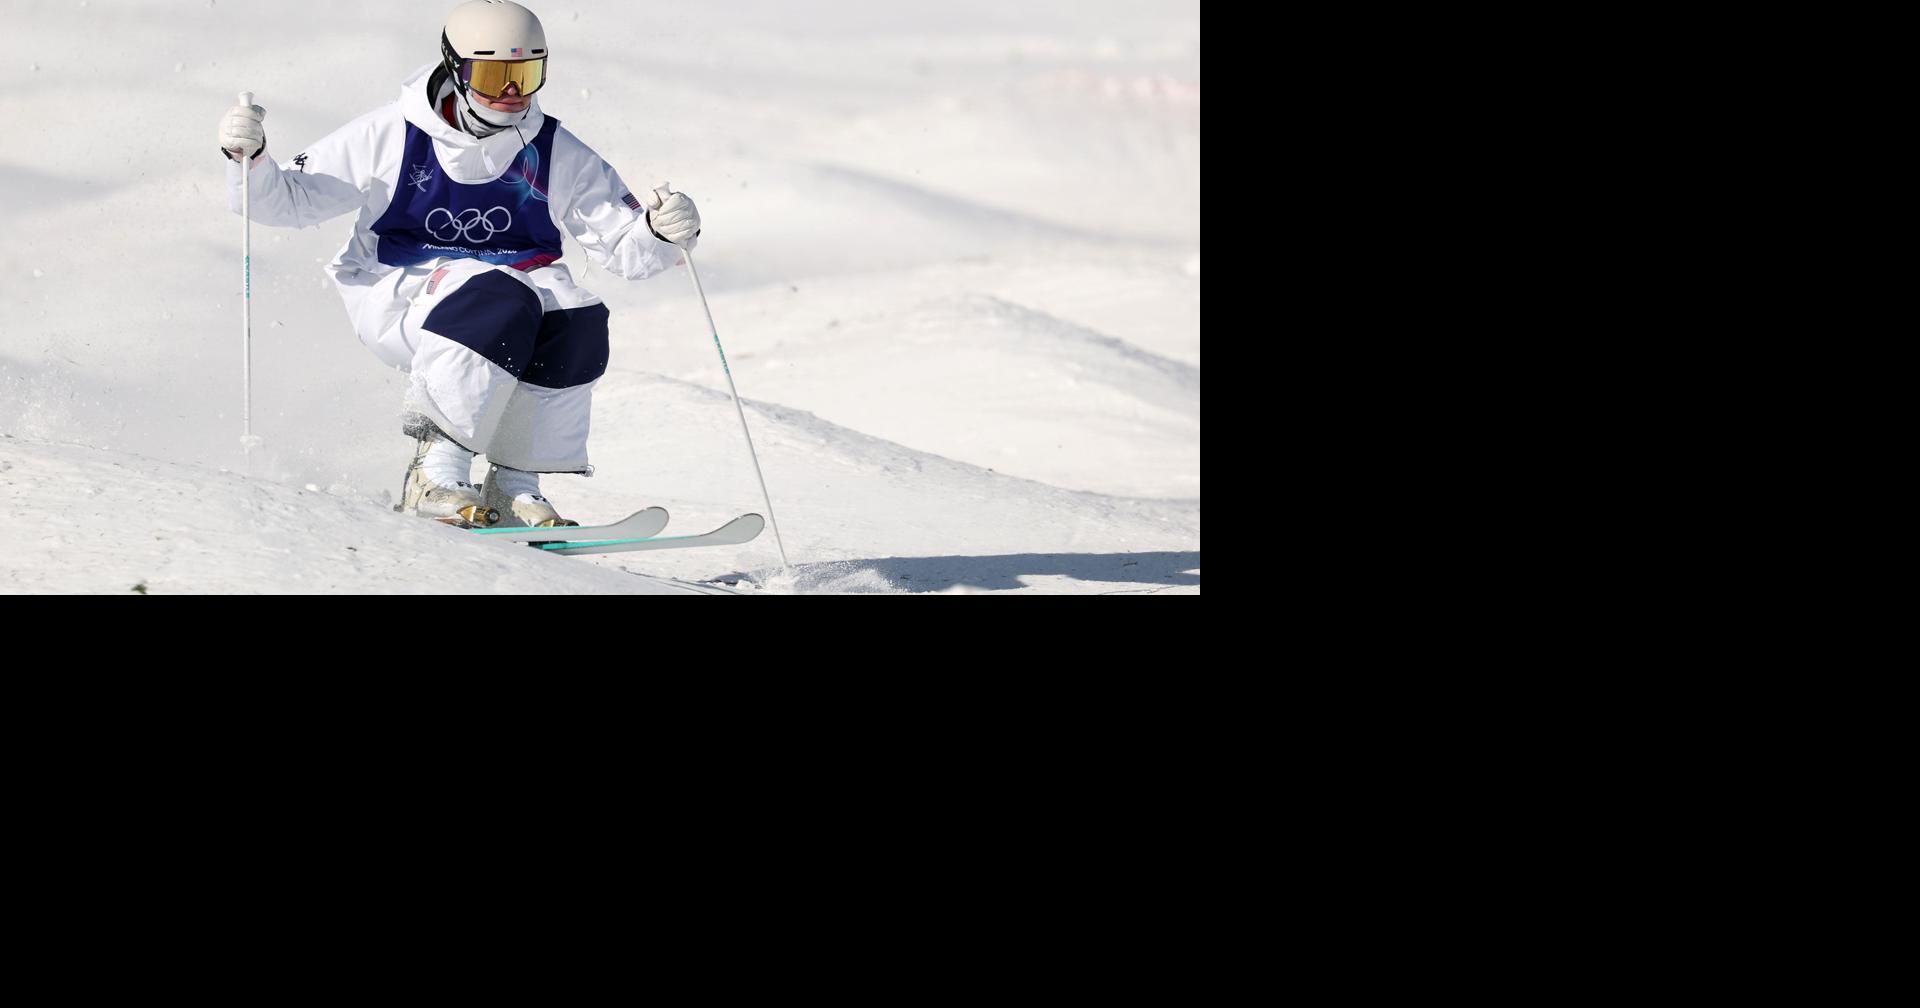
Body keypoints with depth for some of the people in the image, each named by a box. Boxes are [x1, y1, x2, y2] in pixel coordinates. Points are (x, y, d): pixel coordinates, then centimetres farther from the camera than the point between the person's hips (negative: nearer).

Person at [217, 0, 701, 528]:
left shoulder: (558, 157, 1)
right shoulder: (392, 136, -6)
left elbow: (622, 246, 3)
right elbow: (288, 199, -2)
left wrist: (660, 233, -19)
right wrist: (248, 159, -22)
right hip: (399, 290, -4)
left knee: (578, 325, -29)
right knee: (500, 306, -35)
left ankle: (515, 485, -15)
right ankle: (435, 474, -28)